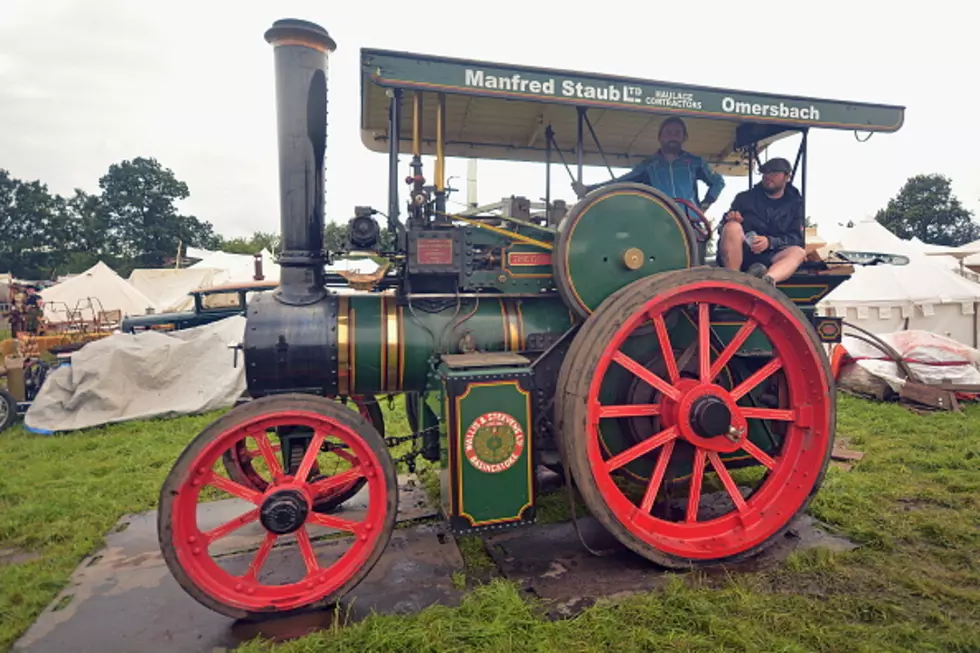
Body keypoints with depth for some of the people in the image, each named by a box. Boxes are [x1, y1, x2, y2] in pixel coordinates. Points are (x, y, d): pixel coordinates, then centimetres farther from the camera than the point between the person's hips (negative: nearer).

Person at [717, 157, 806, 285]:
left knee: (798, 252, -26)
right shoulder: (745, 197, 11)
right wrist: (730, 219, -16)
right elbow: (723, 228, 10)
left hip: (767, 257, 1)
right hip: (736, 255, -1)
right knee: (733, 226, -29)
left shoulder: (795, 204, 13)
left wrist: (770, 242, -18)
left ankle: (767, 279, -55)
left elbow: (797, 238, 2)